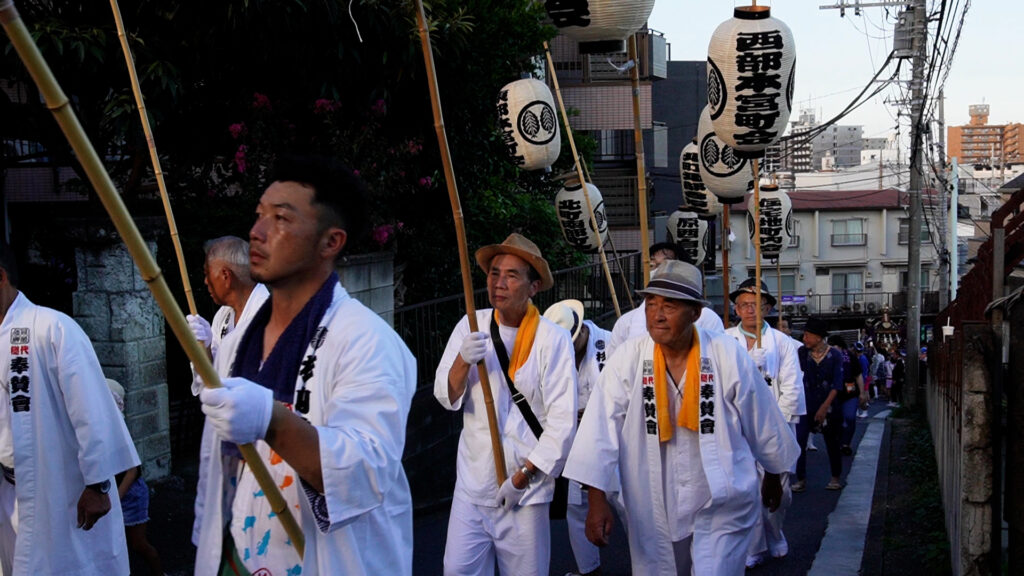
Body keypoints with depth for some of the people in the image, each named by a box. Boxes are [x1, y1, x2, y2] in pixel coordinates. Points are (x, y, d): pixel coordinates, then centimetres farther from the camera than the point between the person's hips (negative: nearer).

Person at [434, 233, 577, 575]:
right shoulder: (471, 326, 1)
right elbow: (446, 397, -1)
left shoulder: (553, 340, -9)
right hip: (472, 482, 3)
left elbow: (562, 421, -10)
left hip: (526, 487, -2)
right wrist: (463, 360, -20)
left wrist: (523, 477, -11)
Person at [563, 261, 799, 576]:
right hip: (653, 509, 2)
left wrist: (773, 477, 16)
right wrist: (597, 499, -20)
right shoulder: (627, 359, -10)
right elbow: (602, 427, -13)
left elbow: (763, 423, 3)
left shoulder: (730, 357, -11)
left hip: (722, 505, -1)